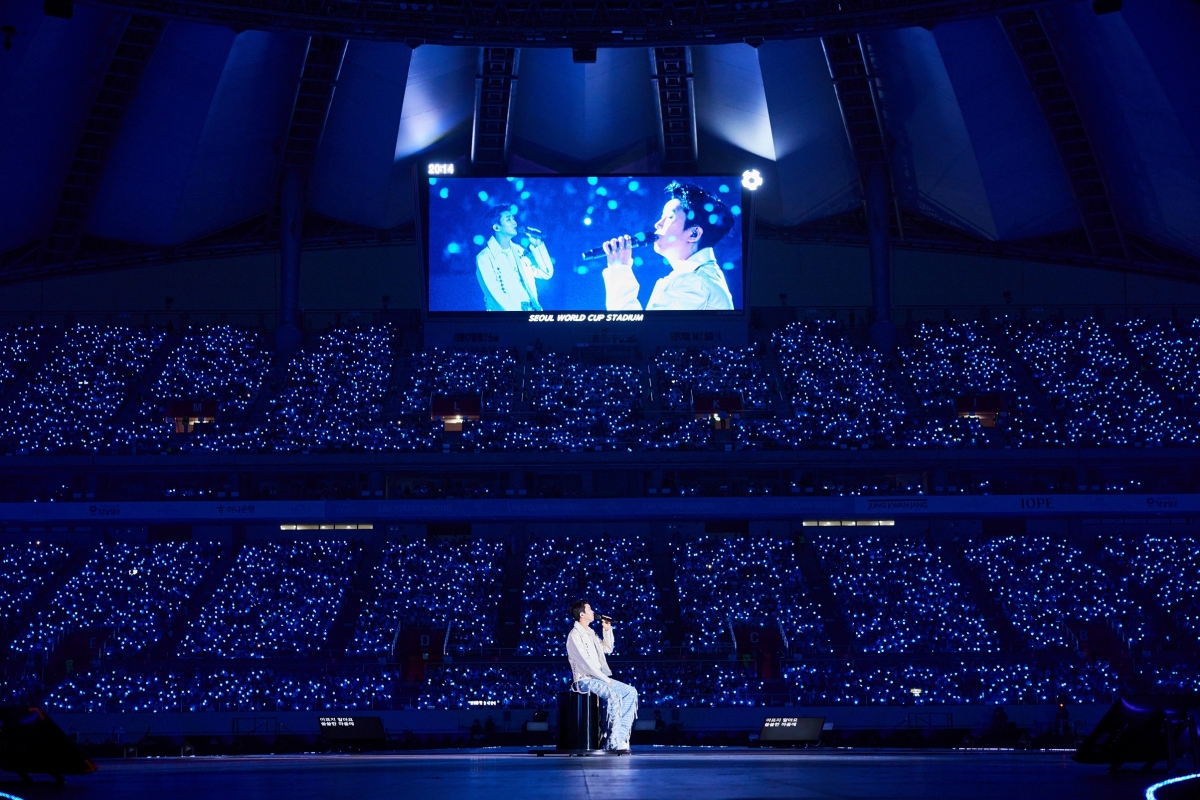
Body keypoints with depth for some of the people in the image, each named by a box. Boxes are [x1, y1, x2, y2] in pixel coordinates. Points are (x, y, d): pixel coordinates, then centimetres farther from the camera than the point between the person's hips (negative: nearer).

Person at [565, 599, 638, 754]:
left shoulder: (590, 633, 17)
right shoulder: (575, 635, -12)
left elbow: (608, 649, 25)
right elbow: (585, 663, -19)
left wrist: (608, 630, 12)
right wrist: (605, 679, -19)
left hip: (598, 678, 9)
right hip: (585, 680, -9)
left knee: (630, 692, -2)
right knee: (614, 695, -30)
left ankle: (621, 737, -8)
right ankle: (613, 742, -27)